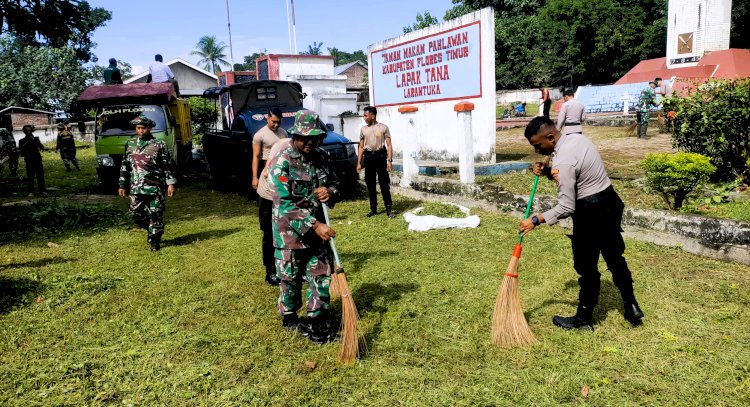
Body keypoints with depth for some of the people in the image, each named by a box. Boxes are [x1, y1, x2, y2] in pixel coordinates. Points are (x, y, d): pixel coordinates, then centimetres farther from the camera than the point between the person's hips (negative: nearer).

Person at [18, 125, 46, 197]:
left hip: (38, 161, 1)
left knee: (40, 176, 0)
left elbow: (42, 147, -5)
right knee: (30, 177, 1)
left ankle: (42, 191, 6)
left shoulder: (36, 139, 8)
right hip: (29, 162, -1)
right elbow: (21, 151, -4)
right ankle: (30, 192, 9)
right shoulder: (22, 141, 4)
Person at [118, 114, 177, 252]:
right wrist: (122, 185, 13)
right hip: (135, 188, 4)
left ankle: (154, 240, 10)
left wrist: (170, 184, -8)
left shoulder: (159, 145, -2)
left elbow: (168, 166, -2)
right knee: (135, 213, 6)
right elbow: (124, 167, 15)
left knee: (155, 214, -2)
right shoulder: (130, 145, 10)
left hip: (155, 187, -4)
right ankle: (152, 229, 30)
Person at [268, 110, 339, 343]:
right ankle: (289, 318, 34)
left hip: (318, 230, 6)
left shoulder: (317, 159, 4)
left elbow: (332, 184, 17)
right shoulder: (281, 163, -16)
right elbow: (284, 205, -23)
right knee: (291, 280, 12)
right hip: (291, 233, -5)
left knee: (321, 278, 9)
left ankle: (318, 324, 22)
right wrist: (315, 225, -29)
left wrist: (330, 191, -9)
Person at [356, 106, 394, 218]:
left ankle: (389, 209, 1)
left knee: (384, 184, -4)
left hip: (380, 156, -4)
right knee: (370, 184, 8)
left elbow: (389, 145, -2)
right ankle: (373, 209, 17)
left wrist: (389, 160, -12)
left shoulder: (383, 127, 0)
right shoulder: (363, 129, 11)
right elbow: (361, 147, 12)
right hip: (368, 158, 4)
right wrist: (359, 163, 6)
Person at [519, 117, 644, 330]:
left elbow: (566, 207, -23)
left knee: (587, 266, 5)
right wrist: (547, 171, 2)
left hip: (591, 213, -9)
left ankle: (584, 319, 20)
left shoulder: (563, 161, -25)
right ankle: (631, 307, 32)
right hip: (610, 202, 9)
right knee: (614, 257, 21)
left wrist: (536, 220, -17)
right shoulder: (577, 137, 3)